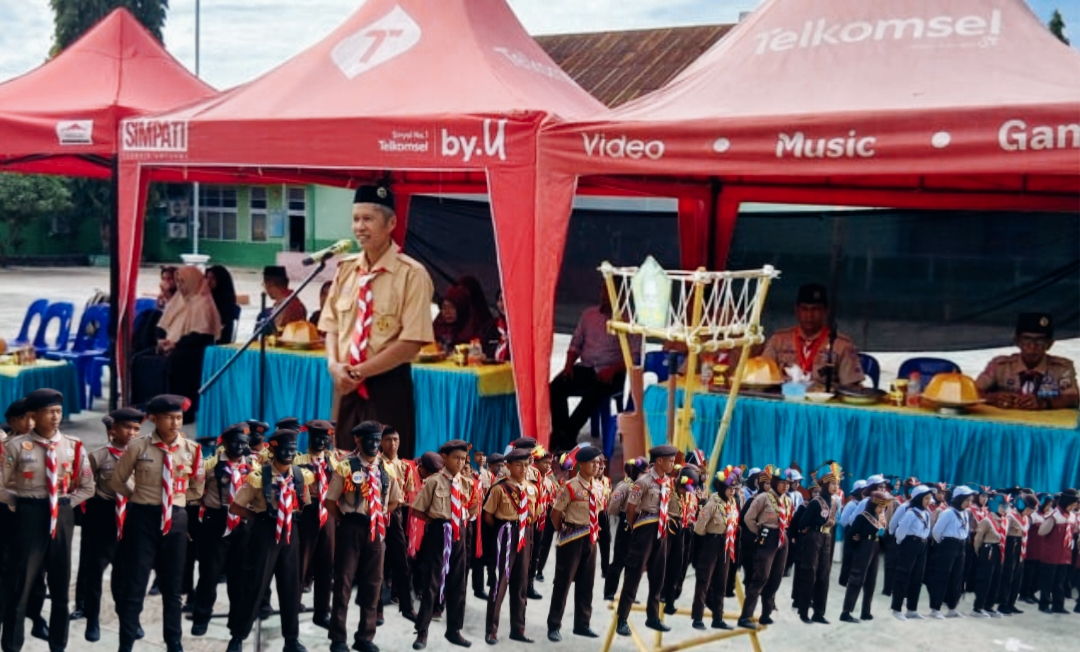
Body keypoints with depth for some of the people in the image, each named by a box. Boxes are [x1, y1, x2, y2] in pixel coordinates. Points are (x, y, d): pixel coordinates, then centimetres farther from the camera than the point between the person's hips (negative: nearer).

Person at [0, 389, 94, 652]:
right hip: (29, 517, -3)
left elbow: (87, 487, 9)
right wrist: (22, 504, -3)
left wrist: (66, 503, -1)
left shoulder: (73, 446, 2)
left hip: (62, 517, 3)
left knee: (61, 585, 12)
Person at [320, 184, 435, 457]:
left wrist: (360, 371, -15)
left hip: (388, 387, -5)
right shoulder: (345, 269, 7)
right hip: (347, 387, 6)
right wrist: (334, 364, -9)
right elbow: (332, 327, 11)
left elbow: (410, 342, -16)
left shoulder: (411, 274, -11)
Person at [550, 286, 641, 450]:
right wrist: (569, 364, -3)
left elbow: (634, 355, -8)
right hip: (584, 368, 5)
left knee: (594, 393, -36)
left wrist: (613, 370, -23)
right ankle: (561, 435, -20)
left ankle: (566, 435, -26)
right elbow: (575, 343, 16)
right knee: (556, 386, -24)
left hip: (611, 374, -4)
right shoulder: (588, 314, 14)